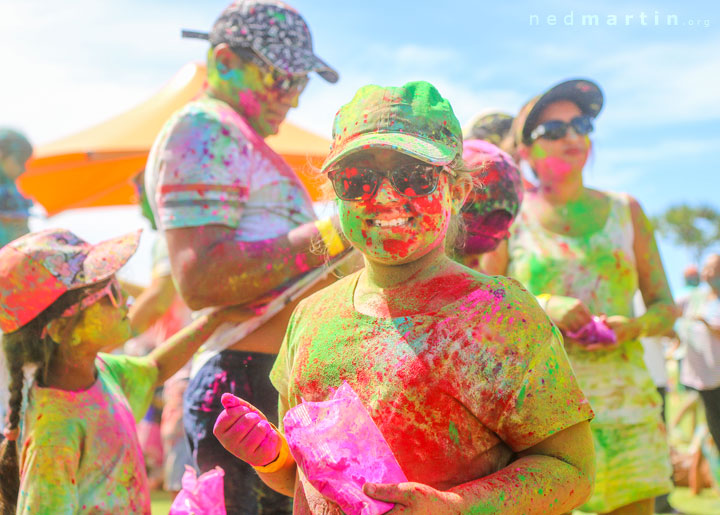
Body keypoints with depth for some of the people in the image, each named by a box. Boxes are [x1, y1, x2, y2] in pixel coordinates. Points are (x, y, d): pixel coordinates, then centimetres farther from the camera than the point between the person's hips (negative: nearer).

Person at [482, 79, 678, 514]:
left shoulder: (625, 211, 12)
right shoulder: (509, 222, 5)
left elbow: (666, 307, 13)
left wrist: (633, 326, -8)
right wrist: (542, 309, -13)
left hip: (624, 401, 2)